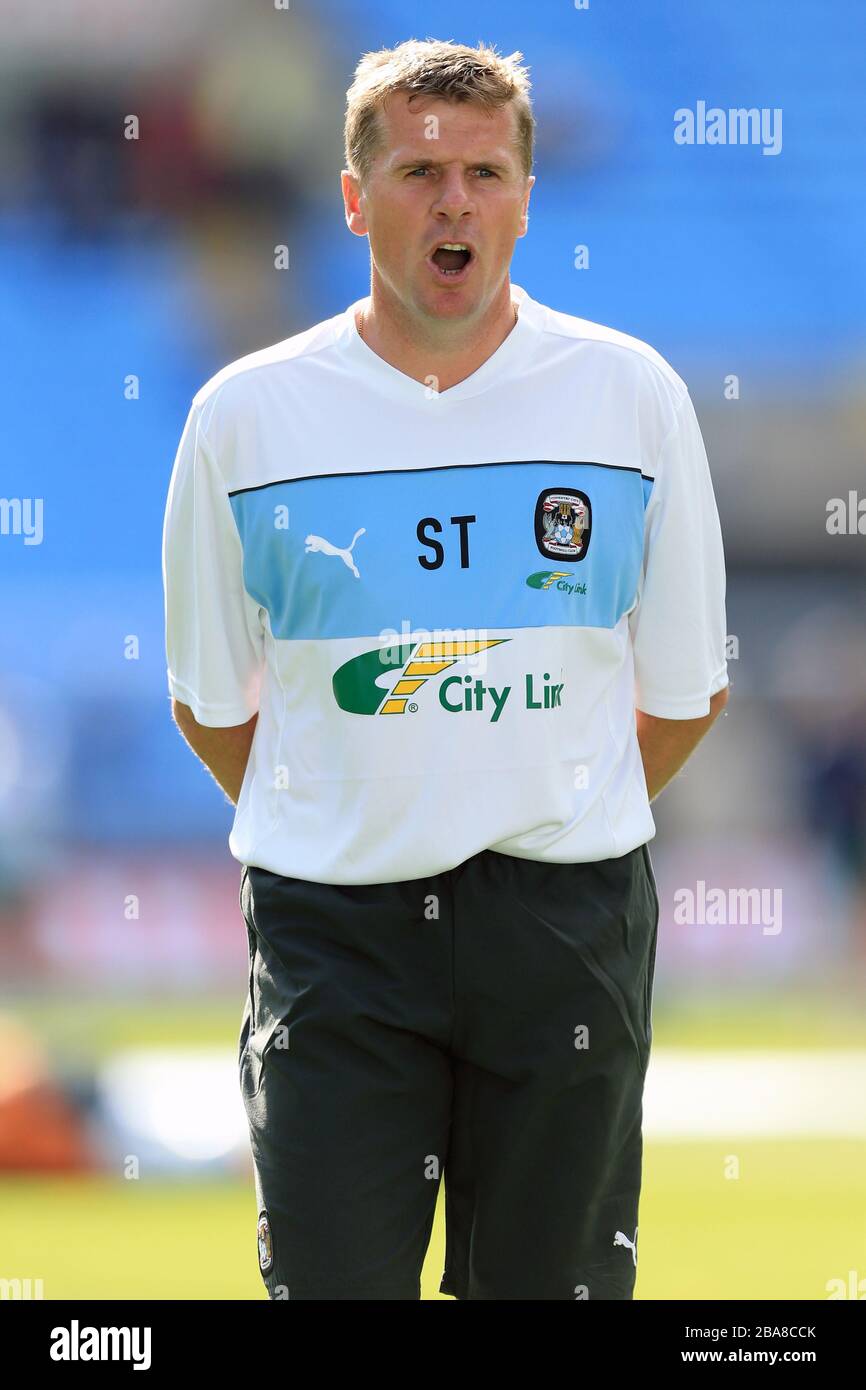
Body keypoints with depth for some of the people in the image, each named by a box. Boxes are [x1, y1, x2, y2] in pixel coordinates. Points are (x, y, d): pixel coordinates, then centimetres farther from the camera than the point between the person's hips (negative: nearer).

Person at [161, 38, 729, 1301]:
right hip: (332, 917, -1)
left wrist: (565, 836, 10)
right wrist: (350, 830, 8)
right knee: (332, 1278, -4)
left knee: (551, 1279, 6)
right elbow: (210, 698, 10)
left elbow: (685, 687, 10)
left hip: (569, 922, 1)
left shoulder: (631, 393, 2)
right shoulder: (247, 414, 1)